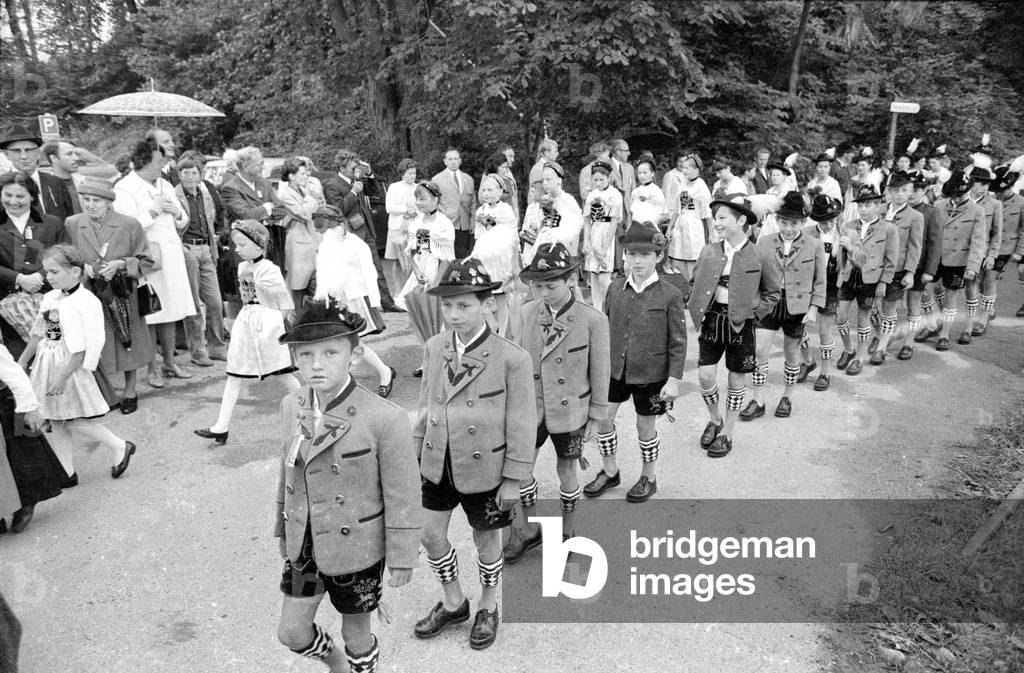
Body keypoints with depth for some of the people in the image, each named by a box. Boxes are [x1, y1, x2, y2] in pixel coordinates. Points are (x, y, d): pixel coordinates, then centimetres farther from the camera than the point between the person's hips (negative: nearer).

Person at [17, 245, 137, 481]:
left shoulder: (83, 304, -20)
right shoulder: (50, 298, 5)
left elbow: (79, 351, -21)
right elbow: (38, 334, 16)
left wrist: (62, 377, -22)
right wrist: (21, 362, 19)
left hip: (70, 368, -8)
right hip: (47, 365, 8)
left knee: (75, 420, -2)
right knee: (56, 420, 13)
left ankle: (119, 447, 16)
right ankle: (65, 470, 24)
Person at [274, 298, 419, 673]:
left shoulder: (385, 419, -25)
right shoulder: (292, 407, -6)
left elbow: (402, 497, -17)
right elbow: (288, 474, 8)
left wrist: (401, 559, -10)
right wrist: (283, 529, 17)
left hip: (357, 547, -5)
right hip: (304, 543, 5)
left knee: (355, 632, 15)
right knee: (291, 632, 15)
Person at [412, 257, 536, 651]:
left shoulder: (512, 359, -18)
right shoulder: (434, 348, -3)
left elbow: (521, 426, -13)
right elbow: (426, 407, 8)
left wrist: (514, 480, -9)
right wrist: (416, 452, 11)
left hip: (484, 469, -4)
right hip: (438, 464, 5)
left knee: (486, 541, 14)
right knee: (430, 534, 13)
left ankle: (488, 609, 41)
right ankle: (453, 604, 39)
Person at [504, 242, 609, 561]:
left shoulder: (593, 320, -15)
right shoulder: (528, 313, -5)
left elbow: (600, 371, -7)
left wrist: (596, 416, -1)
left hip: (569, 411, -3)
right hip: (531, 407, 3)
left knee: (566, 470, 13)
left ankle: (566, 532, 36)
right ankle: (529, 529, 31)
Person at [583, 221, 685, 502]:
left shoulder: (670, 295, -12)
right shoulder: (615, 289, -1)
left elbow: (678, 343, -8)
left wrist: (673, 379, -10)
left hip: (651, 373, -4)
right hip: (614, 368, 4)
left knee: (645, 426, 11)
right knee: (602, 418, 6)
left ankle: (649, 477, 34)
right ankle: (609, 471, 30)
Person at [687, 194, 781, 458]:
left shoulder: (757, 256, -7)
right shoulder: (708, 251, 0)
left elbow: (774, 291, 6)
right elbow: (695, 285, 14)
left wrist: (755, 311, -3)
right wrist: (697, 312, 5)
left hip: (740, 323, -2)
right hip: (711, 320, 2)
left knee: (736, 380, 8)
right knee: (705, 375, -3)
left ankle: (727, 433, 23)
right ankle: (715, 420, 25)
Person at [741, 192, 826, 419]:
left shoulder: (815, 246, -3)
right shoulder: (764, 243, 0)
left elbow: (819, 281, 1)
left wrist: (814, 307, -5)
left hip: (797, 308, -1)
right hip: (768, 305, 1)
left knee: (792, 354, 12)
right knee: (759, 353, -6)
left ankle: (787, 398, 31)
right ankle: (757, 401, 7)